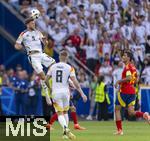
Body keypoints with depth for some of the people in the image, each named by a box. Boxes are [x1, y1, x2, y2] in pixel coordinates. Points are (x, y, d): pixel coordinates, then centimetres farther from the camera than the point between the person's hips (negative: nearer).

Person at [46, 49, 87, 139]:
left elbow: (46, 80, 7)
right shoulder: (69, 68, -5)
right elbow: (75, 82, -11)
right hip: (65, 92, 0)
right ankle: (66, 133, 18)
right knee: (65, 112, 20)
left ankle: (66, 128, -29)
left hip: (56, 92, 0)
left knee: (60, 114, -2)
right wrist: (82, 94, -8)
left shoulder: (53, 67, 2)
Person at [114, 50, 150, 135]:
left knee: (117, 109, 7)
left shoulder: (127, 67, -12)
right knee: (131, 112, 4)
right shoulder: (133, 67, 16)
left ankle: (119, 130, 5)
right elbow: (136, 80, 24)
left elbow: (129, 77, -28)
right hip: (132, 91, 8)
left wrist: (119, 81, -17)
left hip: (125, 91, -8)